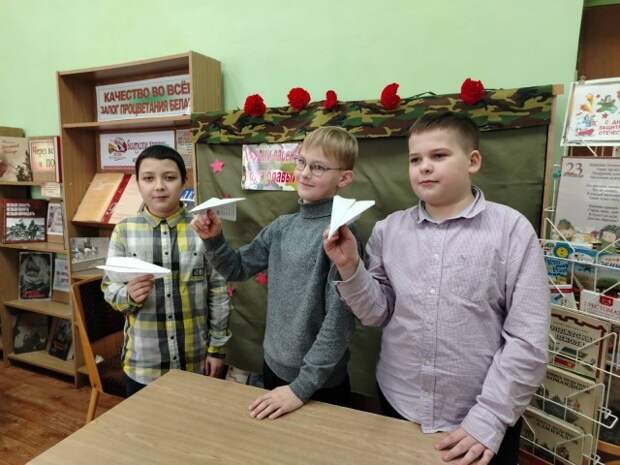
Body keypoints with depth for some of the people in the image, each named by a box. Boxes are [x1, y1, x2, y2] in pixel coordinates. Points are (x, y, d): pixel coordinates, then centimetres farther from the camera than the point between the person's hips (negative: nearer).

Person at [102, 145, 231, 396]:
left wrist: (217, 347, -3)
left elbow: (218, 293, -4)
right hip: (142, 362, 1)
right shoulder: (124, 231, -5)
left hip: (195, 360, 0)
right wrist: (129, 295, -21)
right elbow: (109, 287, 1)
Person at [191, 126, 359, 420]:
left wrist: (302, 386, -18)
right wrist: (213, 239, -11)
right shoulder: (281, 227, -1)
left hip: (320, 383, -6)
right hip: (273, 367, 6)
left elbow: (339, 319, -22)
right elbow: (237, 269, 7)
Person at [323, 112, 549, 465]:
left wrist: (490, 418, -12)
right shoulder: (389, 229, -2)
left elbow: (527, 339, -11)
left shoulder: (511, 229, -11)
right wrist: (350, 267, -15)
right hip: (398, 405, 3)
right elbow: (378, 313, 0)